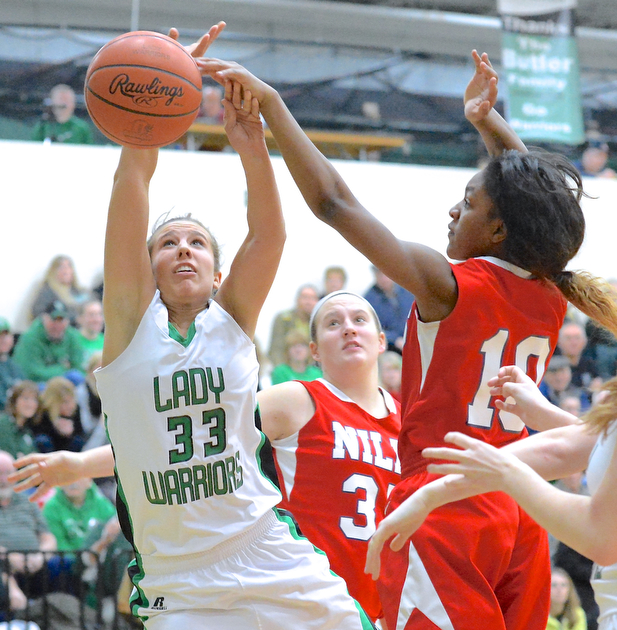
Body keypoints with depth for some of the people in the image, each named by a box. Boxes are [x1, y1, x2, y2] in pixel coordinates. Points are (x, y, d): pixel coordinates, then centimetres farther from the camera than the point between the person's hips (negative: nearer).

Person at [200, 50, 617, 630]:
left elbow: (332, 201, -9)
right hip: (519, 520, 7)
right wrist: (488, 121, 35)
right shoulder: (549, 299, 8)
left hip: (442, 509, -7)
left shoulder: (448, 285, -9)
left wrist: (269, 103, -5)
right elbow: (536, 197, 29)